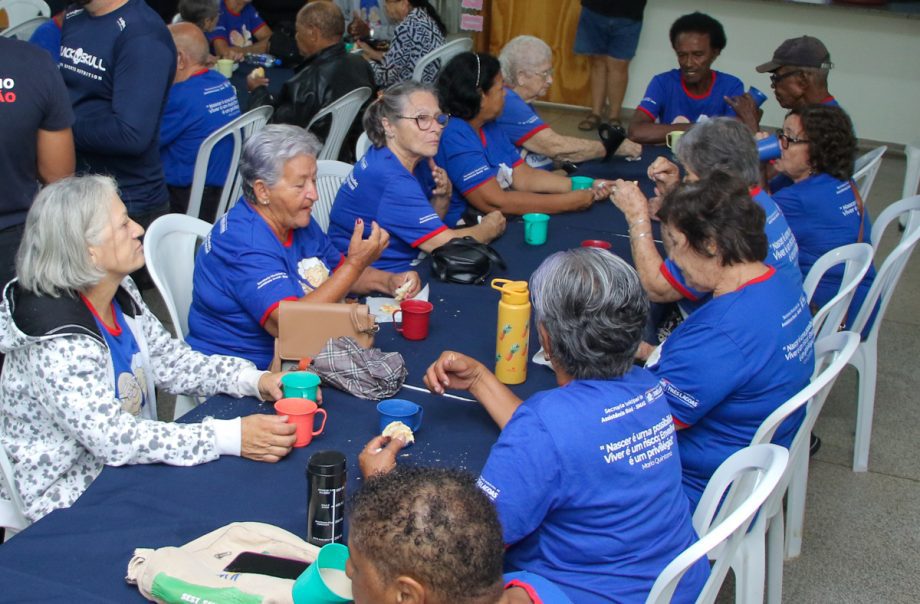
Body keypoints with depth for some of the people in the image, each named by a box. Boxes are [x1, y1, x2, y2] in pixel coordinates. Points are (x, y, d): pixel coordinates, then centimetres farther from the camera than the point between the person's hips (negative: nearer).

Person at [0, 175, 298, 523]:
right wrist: (231, 438, -35)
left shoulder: (122, 295, -1)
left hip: (131, 467, 8)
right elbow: (114, 438, -31)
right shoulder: (58, 342, -27)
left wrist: (255, 380, -11)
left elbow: (174, 363, 5)